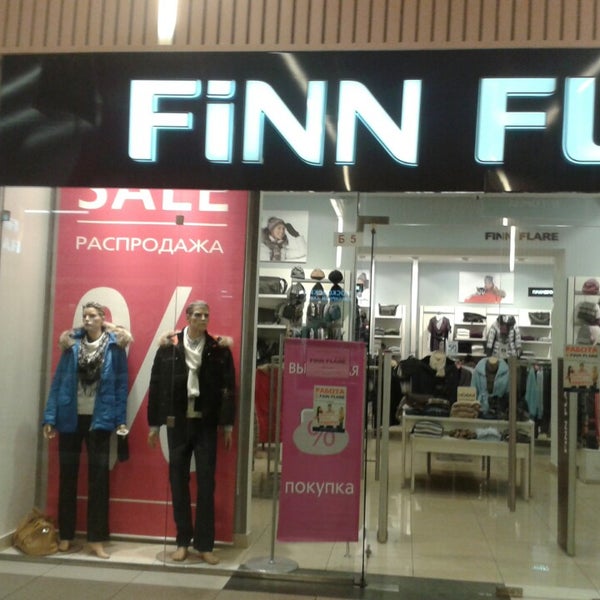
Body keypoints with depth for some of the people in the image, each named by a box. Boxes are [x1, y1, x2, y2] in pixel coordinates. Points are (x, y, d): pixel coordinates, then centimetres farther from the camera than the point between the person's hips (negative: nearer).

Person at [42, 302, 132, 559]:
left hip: (99, 419, -2)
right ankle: (66, 535, 22)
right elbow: (58, 380, 2)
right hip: (70, 417, 2)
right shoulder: (71, 343, 4)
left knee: (98, 478, 2)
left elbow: (121, 384, -1)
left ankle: (96, 539, 10)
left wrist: (120, 420, -6)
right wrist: (50, 417, -4)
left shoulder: (114, 346, -1)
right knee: (67, 476, 10)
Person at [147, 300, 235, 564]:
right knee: (178, 481, 7)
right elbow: (156, 386, 2)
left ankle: (205, 544, 10)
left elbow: (228, 389, 1)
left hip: (206, 423, -1)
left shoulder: (219, 349, 0)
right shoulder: (168, 346, 0)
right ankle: (183, 541, 18)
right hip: (177, 422, 1)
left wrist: (227, 425, -1)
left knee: (206, 482, 2)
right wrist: (154, 424, 2)